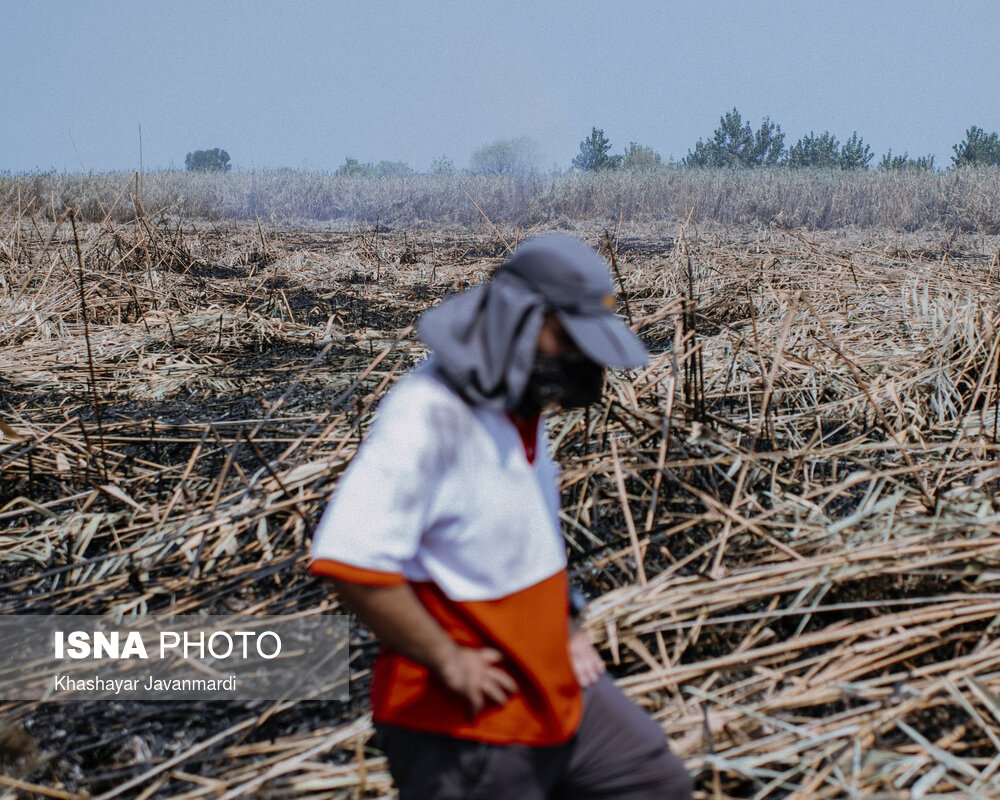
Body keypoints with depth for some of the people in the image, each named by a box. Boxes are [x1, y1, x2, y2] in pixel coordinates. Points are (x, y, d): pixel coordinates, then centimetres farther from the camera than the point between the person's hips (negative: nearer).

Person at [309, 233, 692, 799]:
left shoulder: (522, 407, 4)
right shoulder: (429, 415, -26)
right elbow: (351, 559, -35)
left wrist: (562, 627, 13)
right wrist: (448, 660, -25)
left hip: (556, 686, 9)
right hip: (466, 723, -8)